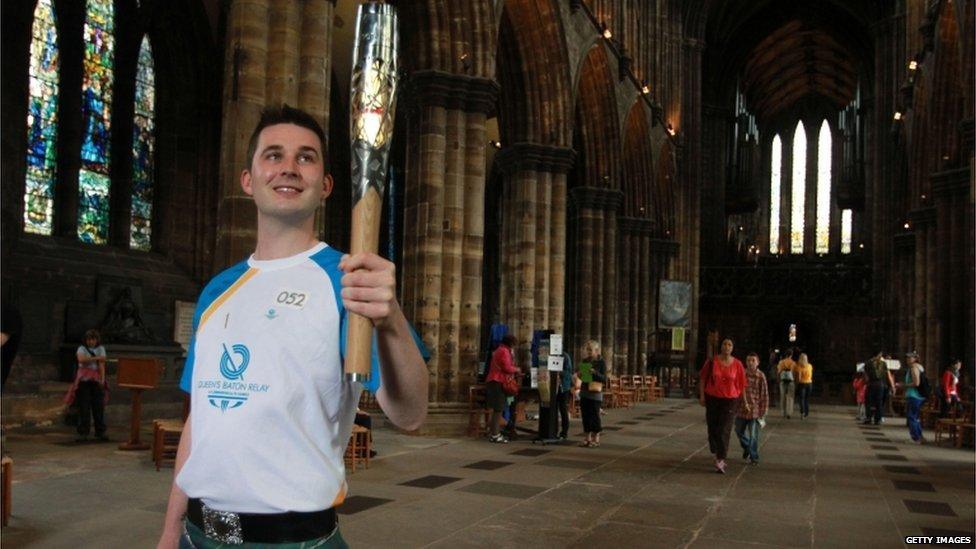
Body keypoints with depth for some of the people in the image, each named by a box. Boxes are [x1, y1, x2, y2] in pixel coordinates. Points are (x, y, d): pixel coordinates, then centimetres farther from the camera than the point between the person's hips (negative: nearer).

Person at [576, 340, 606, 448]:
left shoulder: (601, 362, -4)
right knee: (585, 415, 6)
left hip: (595, 392, -5)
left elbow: (604, 379, -8)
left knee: (594, 416, -3)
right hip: (584, 391, 5)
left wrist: (595, 373, -23)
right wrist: (579, 374, -2)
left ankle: (596, 439, 7)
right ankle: (587, 438, 14)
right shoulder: (584, 361, 11)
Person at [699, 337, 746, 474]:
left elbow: (741, 384, 3)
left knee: (724, 431, -8)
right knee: (713, 429, 10)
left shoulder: (737, 365, -3)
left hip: (730, 400, -1)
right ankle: (718, 455, 31)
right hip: (712, 399, 2)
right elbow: (703, 379, 5)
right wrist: (702, 395, -1)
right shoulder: (712, 361, -2)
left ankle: (720, 461, -6)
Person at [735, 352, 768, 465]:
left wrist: (763, 411, -6)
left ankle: (754, 457, 15)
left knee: (753, 435, 0)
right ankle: (747, 447, 43)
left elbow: (764, 394, -6)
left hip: (755, 410, -4)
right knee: (739, 431, 17)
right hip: (742, 408, 4)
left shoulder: (760, 376, -9)